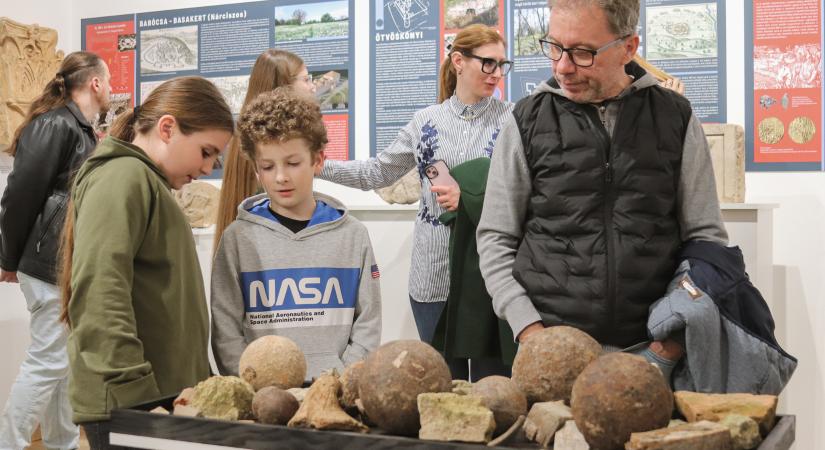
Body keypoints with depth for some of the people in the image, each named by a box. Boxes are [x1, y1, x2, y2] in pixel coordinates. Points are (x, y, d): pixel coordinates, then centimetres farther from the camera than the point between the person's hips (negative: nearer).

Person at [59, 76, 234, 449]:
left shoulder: (147, 182, 18)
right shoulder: (123, 178, -11)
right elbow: (99, 299, -22)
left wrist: (198, 387, 16)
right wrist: (136, 395, -24)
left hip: (165, 397, 9)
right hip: (129, 405, -9)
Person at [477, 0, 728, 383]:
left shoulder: (675, 117, 4)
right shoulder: (527, 122, 3)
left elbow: (706, 237, 5)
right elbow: (496, 239, 4)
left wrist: (675, 342, -6)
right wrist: (530, 329, -8)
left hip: (651, 350, 1)